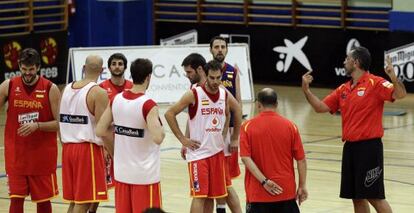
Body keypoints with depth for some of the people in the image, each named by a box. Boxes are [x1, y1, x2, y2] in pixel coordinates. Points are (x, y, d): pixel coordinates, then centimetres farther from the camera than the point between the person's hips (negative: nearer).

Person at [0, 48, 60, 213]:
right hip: (16, 154, 1)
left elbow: (60, 123, -8)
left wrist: (37, 126, -21)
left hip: (42, 155, -1)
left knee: (43, 199, 9)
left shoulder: (50, 89, -7)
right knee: (16, 199, -1)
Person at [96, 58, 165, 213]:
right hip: (145, 175, -6)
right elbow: (158, 138, -28)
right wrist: (162, 131, -7)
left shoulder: (116, 100, 1)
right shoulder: (148, 105, -17)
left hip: (121, 172, 6)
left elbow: (100, 131, 5)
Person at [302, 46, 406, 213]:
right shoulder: (344, 89, 14)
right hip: (350, 147, 7)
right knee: (357, 198, 10)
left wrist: (393, 77, -38)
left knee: (374, 197, -7)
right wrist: (306, 89, 4)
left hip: (368, 147, -7)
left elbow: (400, 94, -20)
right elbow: (321, 107, 15)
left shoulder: (374, 83, -8)